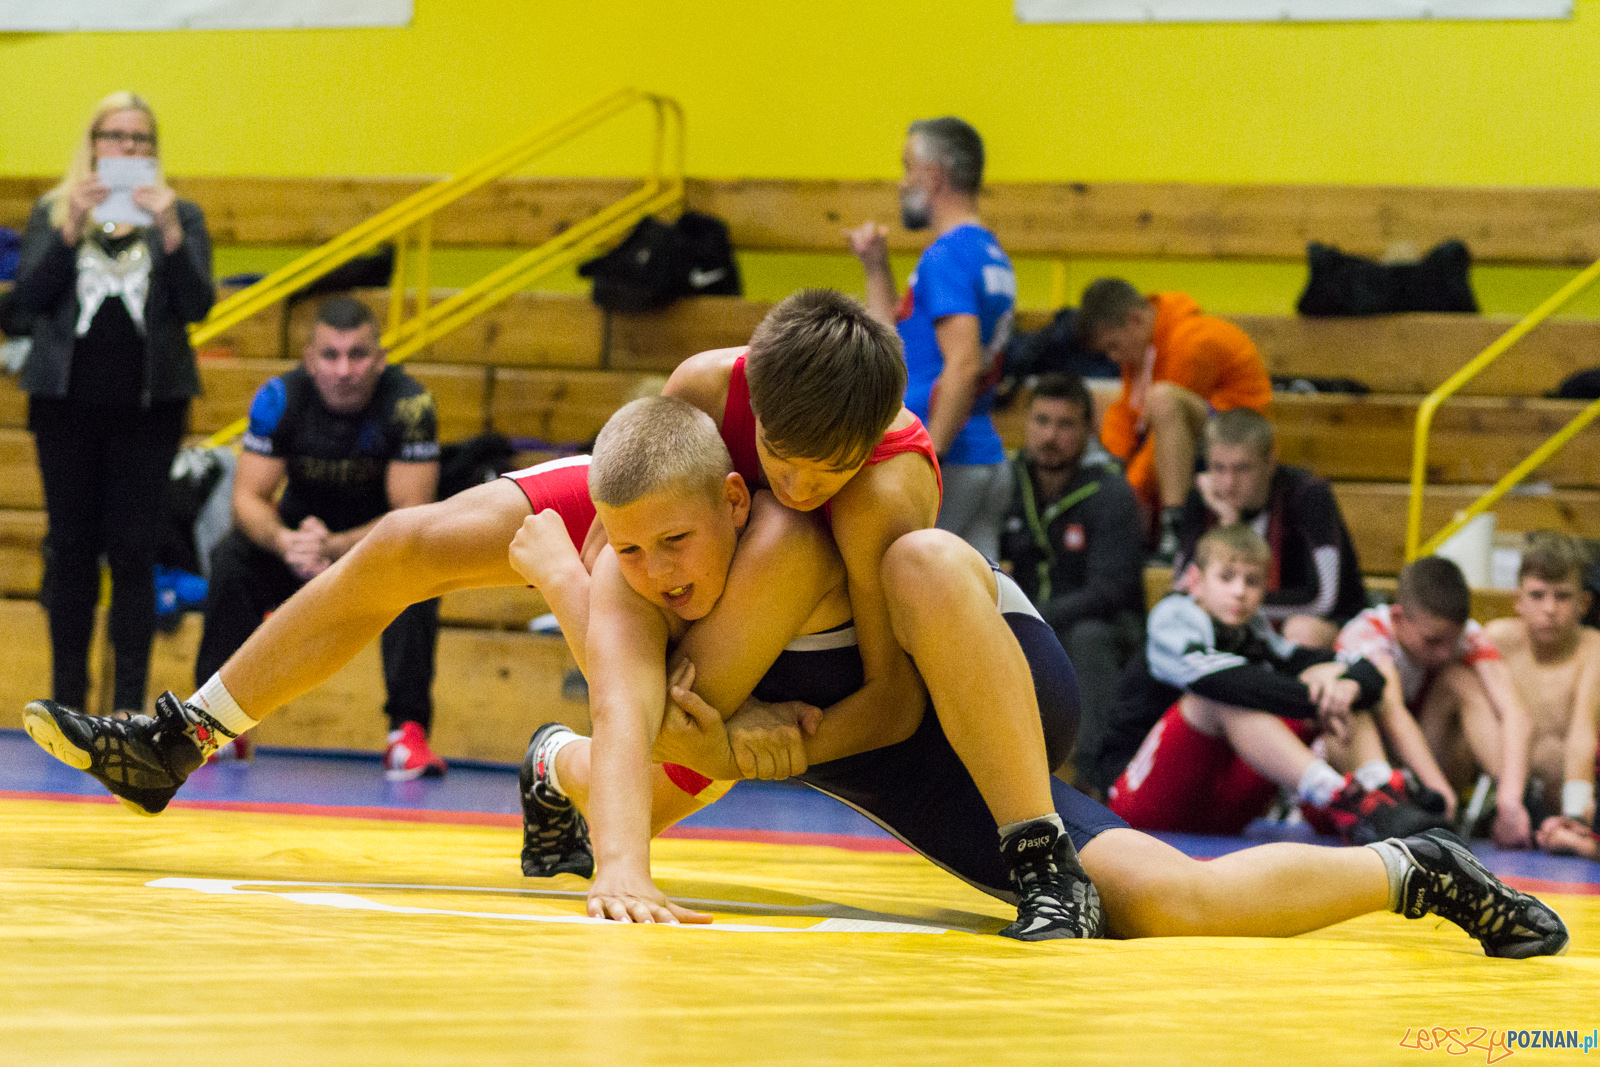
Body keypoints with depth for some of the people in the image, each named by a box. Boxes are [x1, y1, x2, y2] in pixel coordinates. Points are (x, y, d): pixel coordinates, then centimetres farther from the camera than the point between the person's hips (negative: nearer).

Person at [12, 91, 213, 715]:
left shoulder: (179, 216, 6)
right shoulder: (53, 211, 7)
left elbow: (196, 306, -5)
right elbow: (30, 296, -5)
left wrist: (169, 233, -18)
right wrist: (72, 226, -16)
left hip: (147, 406, -1)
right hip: (68, 404, 1)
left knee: (132, 552, -3)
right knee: (71, 548, 3)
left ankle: (130, 705, 0)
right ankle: (67, 698, 11)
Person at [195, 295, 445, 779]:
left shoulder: (408, 405, -25)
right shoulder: (279, 399, -18)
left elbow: (412, 516, -28)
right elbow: (248, 497, -18)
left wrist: (336, 547, -45)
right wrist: (284, 542, -42)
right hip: (300, 535, 2)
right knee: (230, 562, -26)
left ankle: (408, 730, -28)